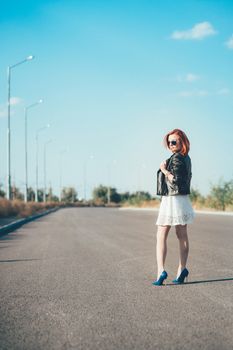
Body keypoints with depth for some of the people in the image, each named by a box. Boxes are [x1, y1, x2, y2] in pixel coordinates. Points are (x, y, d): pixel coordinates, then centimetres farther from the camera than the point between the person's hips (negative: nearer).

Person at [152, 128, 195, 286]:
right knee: (182, 236, 11)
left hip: (172, 200, -9)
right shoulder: (186, 158, 12)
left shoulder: (176, 158, -16)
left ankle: (161, 271, -15)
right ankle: (182, 270, 16)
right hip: (183, 199, 9)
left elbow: (175, 179, -24)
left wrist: (164, 170, -12)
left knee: (161, 237, -7)